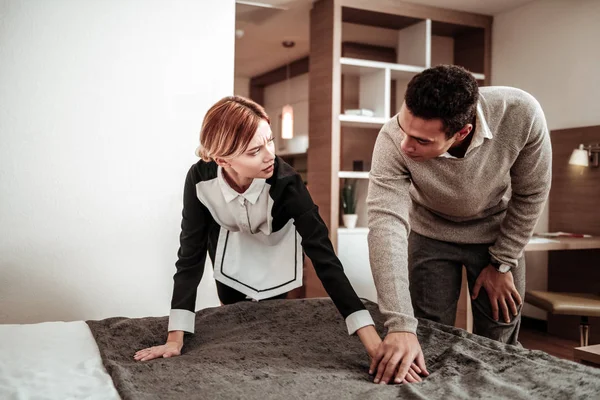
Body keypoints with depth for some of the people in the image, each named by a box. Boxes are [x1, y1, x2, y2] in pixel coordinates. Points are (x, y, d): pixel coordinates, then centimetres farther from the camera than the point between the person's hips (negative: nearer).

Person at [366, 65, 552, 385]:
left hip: (499, 233, 1)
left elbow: (531, 193, -17)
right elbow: (385, 224, -40)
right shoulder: (392, 141, -35)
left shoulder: (521, 114, -34)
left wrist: (502, 264, -9)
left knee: (498, 344, 6)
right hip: (432, 235, 0)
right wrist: (400, 326, -47)